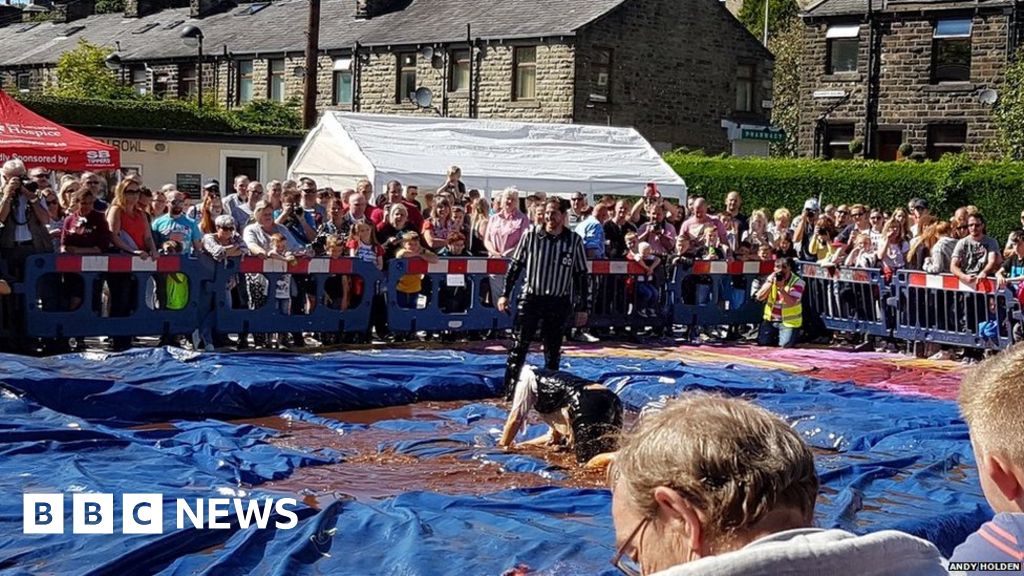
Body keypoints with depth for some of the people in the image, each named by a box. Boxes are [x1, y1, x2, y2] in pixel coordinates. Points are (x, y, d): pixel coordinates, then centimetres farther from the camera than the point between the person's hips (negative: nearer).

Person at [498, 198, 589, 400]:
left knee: (553, 352, 7)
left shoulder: (574, 241, -1)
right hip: (530, 298, -1)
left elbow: (581, 275, 5)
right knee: (518, 347, -6)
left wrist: (583, 307, 4)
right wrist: (505, 294, 2)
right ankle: (510, 392, -2)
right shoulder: (530, 235, -2)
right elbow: (516, 265, 6)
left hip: (559, 302, 1)